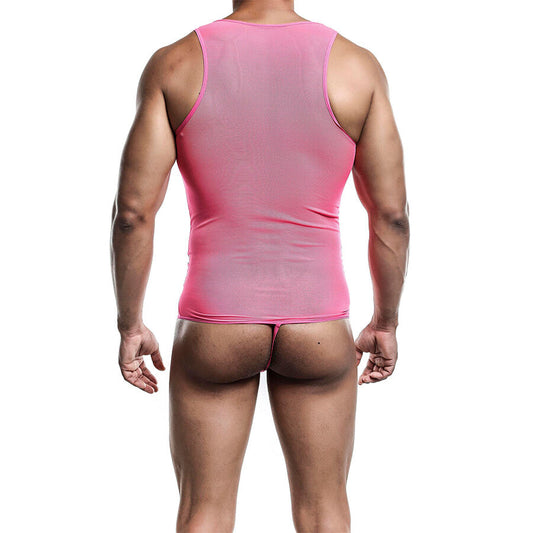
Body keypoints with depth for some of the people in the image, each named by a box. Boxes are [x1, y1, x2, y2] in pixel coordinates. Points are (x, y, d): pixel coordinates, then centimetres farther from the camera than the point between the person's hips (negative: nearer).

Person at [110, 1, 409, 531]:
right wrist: (386, 321, 9)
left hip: (214, 326, 0)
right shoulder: (357, 65, -5)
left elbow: (132, 212, -9)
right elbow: (391, 214, -4)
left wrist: (129, 326, 3)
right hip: (317, 326, 1)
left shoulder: (174, 65, -6)